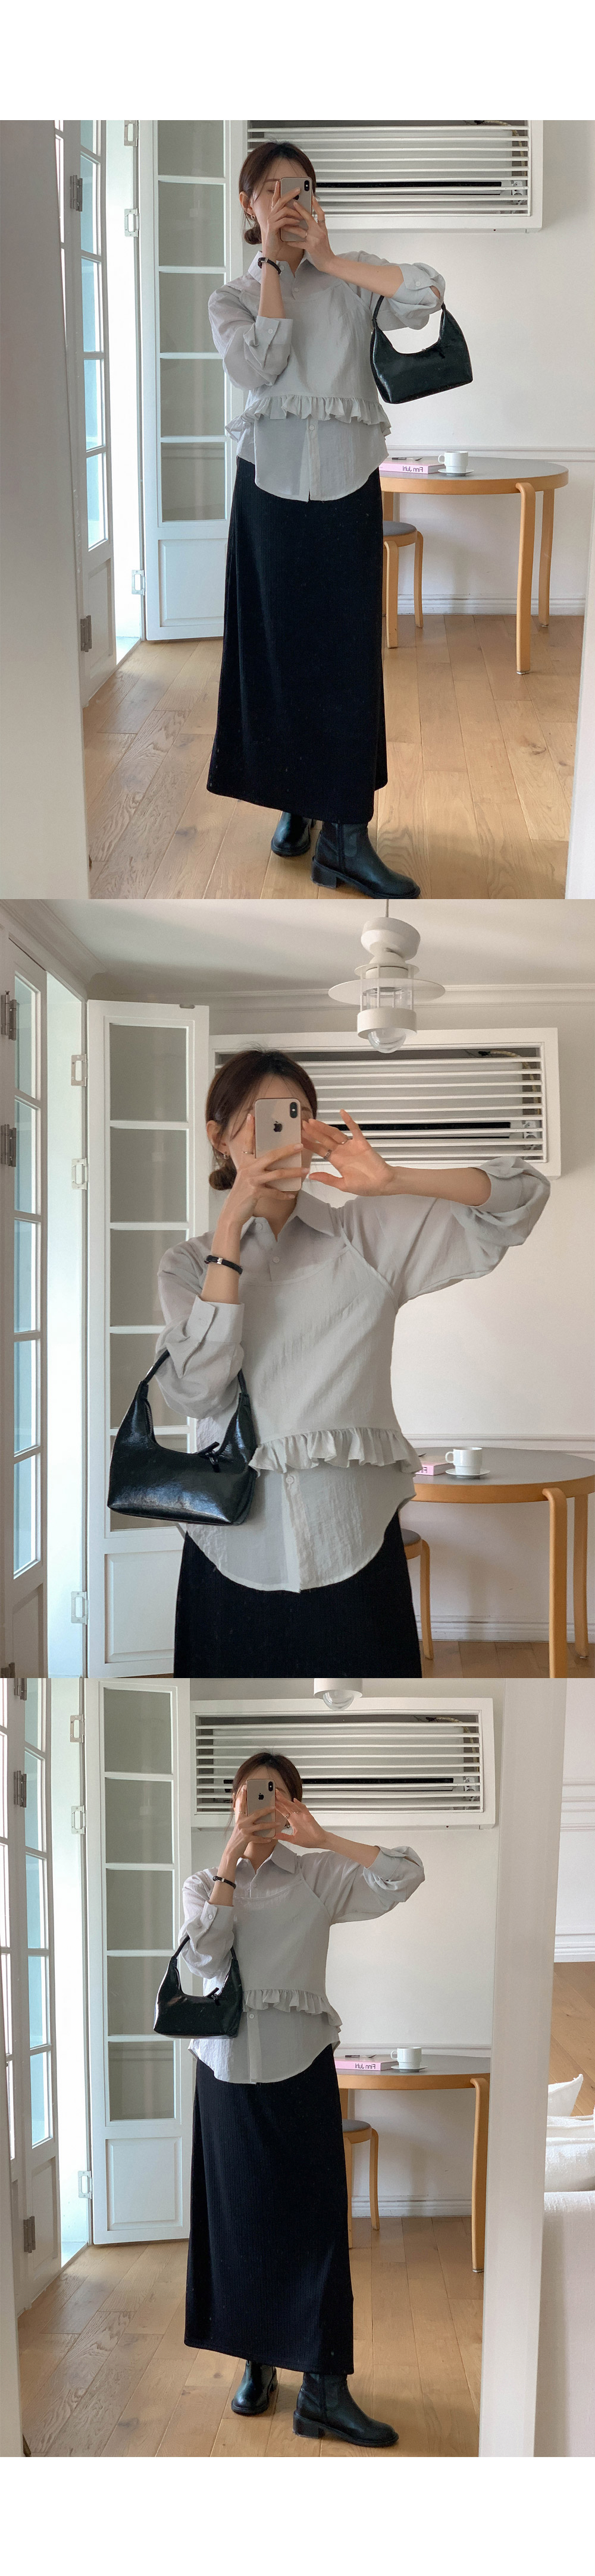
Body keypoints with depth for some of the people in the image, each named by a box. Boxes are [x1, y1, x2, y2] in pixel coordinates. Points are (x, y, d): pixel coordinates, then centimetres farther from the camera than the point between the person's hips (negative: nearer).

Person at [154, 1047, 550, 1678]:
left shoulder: (370, 1234, 6)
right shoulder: (191, 1262, 8)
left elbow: (523, 1194, 0)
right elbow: (194, 1391, -10)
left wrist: (392, 1181, -14)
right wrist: (232, 1229, -11)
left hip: (351, 1545, 0)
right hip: (235, 1548, 1)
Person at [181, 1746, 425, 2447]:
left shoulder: (320, 1877, 2)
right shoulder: (206, 1883, 8)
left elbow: (405, 1876, -12)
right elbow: (206, 1954, -11)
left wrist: (320, 1837, -12)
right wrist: (233, 1855, -13)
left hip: (299, 2065, -2)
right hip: (228, 2065, 2)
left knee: (314, 2218, -4)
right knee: (239, 2217, 8)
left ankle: (324, 2389, 0)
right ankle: (256, 2363, 25)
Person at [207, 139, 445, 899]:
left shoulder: (352, 276, 11)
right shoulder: (231, 297, 11)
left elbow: (428, 292, -9)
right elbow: (258, 364, -10)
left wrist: (329, 260, -6)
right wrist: (273, 263, -5)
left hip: (347, 480, 0)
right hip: (272, 480, 0)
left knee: (349, 650, -5)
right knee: (277, 644, 3)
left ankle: (344, 835, -5)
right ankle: (295, 804, 18)